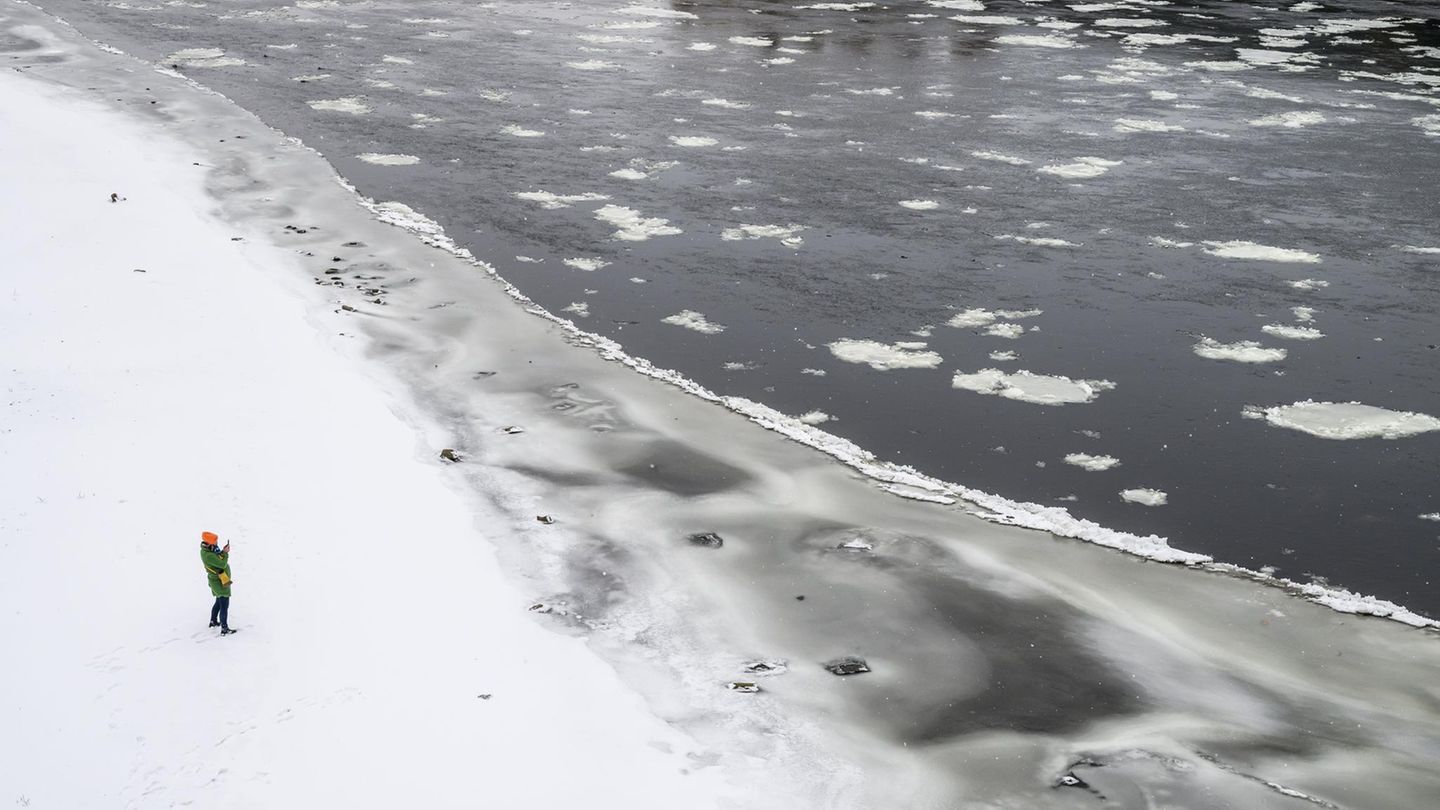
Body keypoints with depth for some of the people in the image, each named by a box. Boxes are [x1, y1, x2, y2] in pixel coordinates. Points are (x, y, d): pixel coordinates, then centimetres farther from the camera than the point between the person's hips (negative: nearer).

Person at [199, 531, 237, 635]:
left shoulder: (205, 550, -2)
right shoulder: (208, 556, -31)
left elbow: (217, 559, 9)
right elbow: (222, 564, -26)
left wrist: (223, 551, -5)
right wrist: (225, 553, -16)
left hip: (217, 581, 10)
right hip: (220, 582, -10)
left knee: (219, 603, 27)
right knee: (224, 606, -2)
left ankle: (213, 622, 42)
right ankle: (224, 629, 3)